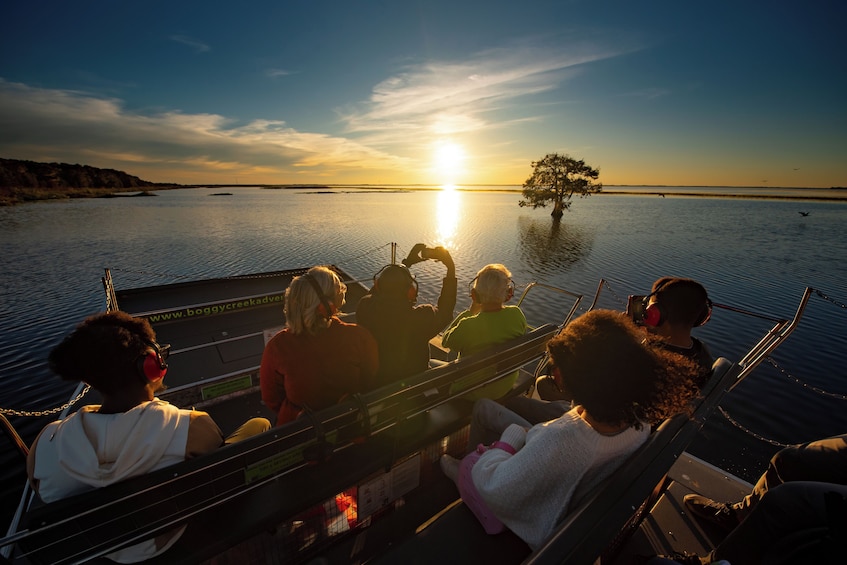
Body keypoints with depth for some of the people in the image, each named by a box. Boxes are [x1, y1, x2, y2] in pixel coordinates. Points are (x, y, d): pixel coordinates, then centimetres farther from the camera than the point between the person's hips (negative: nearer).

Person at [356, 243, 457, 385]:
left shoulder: (365, 308, -23)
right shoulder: (420, 317, -32)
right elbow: (444, 312, -10)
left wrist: (406, 262, 3)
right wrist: (451, 270, -7)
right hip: (412, 382, -3)